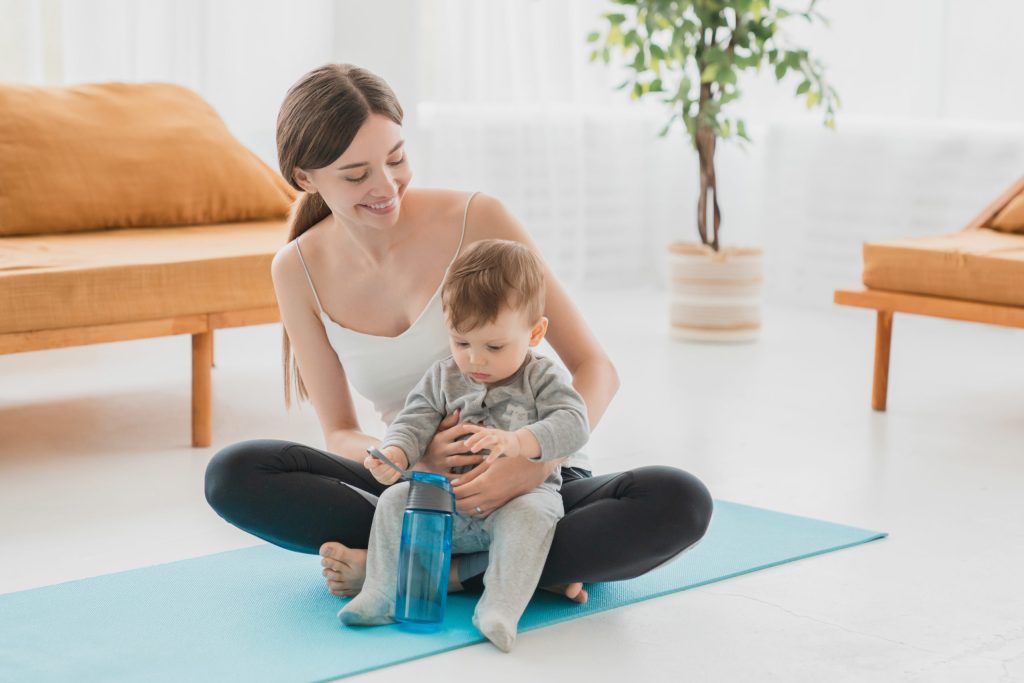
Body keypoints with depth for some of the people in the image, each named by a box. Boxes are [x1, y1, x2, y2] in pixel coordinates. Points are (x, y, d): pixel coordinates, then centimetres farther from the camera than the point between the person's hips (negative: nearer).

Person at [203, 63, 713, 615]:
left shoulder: (476, 219, -13)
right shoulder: (299, 270, -4)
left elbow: (595, 367, -12)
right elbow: (339, 434, 0)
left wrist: (540, 461, -31)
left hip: (533, 484, -2)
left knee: (678, 502, -31)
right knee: (232, 473, -23)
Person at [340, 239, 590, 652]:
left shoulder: (541, 379, -2)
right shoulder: (442, 379, 9)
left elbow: (572, 424, -16)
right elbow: (414, 423, 0)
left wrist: (516, 442, -35)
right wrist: (394, 454, -25)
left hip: (520, 492, -3)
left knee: (529, 513, -35)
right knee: (396, 500, -18)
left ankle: (501, 607, -45)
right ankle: (382, 595, -22)